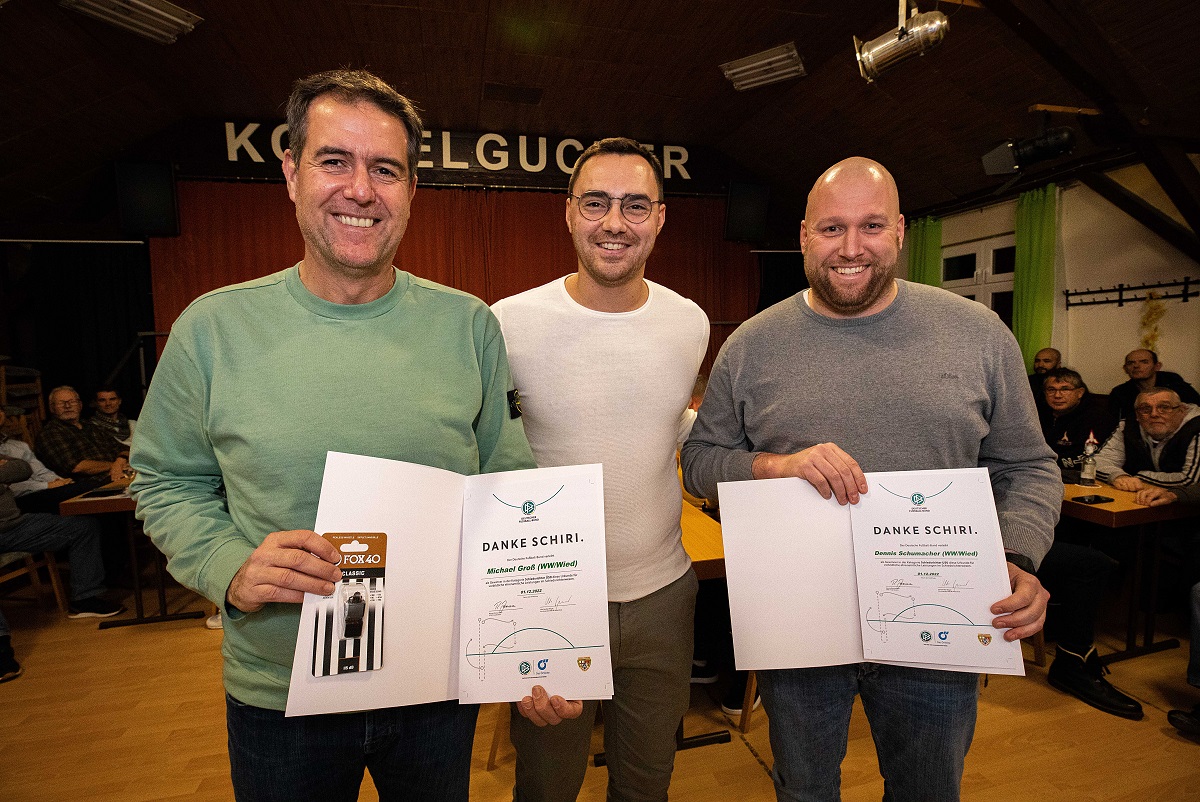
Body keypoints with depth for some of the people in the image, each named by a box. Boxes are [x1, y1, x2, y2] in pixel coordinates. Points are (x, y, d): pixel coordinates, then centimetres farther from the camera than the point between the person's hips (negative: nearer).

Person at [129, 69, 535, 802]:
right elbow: (168, 482, 1)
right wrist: (231, 568, -17)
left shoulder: (468, 325, -8)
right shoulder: (213, 328, -8)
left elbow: (509, 484, -2)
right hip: (277, 696, 0)